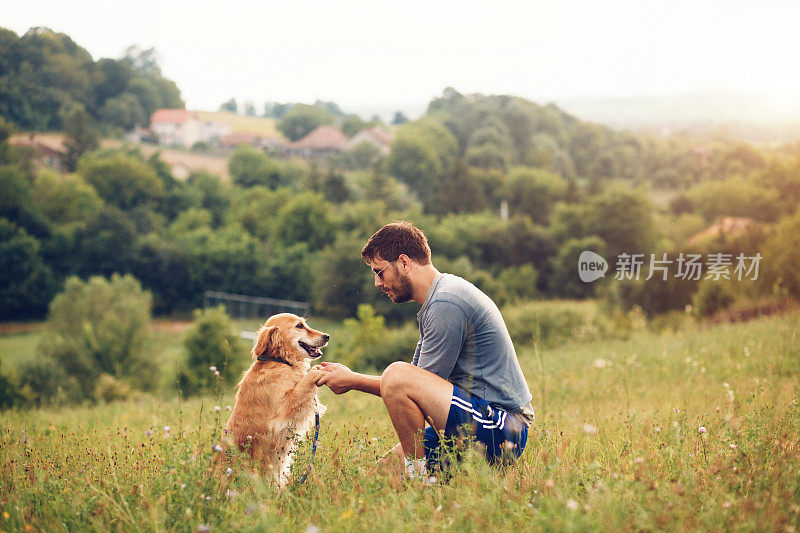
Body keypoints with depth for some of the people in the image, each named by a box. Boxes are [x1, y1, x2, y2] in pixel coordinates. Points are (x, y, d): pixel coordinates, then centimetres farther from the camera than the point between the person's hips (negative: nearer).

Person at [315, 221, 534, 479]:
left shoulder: (446, 303, -17)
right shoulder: (436, 301, 16)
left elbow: (416, 384, -15)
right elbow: (421, 385, 19)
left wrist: (353, 381, -5)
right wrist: (350, 377, 11)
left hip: (502, 430, -10)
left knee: (397, 374, -24)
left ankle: (418, 475, -13)